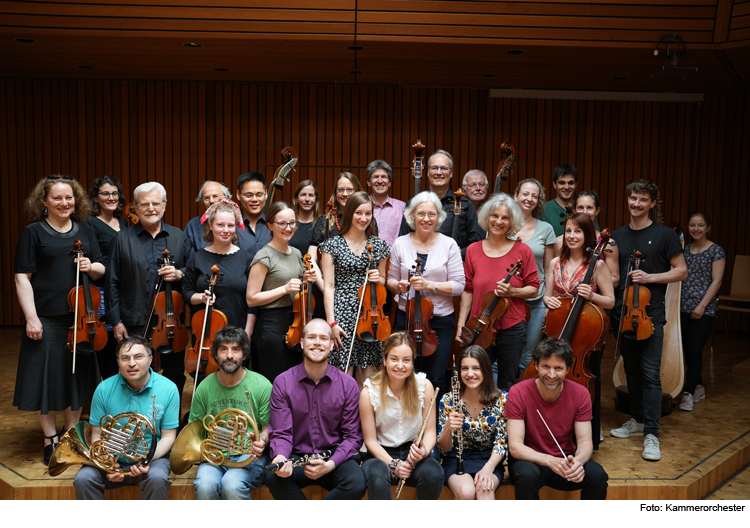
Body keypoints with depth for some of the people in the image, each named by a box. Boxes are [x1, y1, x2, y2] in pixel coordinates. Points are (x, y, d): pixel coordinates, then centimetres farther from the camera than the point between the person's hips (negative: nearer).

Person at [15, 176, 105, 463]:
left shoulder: (85, 231, 10)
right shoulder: (33, 232, -2)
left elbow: (101, 270, 14)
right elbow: (22, 278, -6)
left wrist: (91, 266, -10)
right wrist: (31, 317, -12)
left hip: (81, 317, 4)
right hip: (47, 318, -4)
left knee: (77, 375, 12)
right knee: (48, 377, 4)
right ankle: (50, 439, 19)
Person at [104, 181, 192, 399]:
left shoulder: (178, 237, 7)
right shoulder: (123, 239, 3)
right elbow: (112, 283, 2)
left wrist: (179, 274, -13)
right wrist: (116, 321, -2)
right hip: (135, 323, -2)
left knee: (175, 377, 11)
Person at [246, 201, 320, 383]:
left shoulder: (296, 253, 11)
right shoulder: (264, 257, -11)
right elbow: (251, 298, -13)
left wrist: (308, 280, 2)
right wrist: (285, 289, -19)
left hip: (297, 323, 7)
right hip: (273, 326, -7)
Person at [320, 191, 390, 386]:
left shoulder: (378, 245, 9)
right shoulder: (333, 245, 1)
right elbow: (328, 286, -2)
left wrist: (378, 279, -4)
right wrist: (332, 322, -10)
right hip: (343, 315, -3)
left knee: (367, 376, 6)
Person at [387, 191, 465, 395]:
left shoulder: (449, 244, -2)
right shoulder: (400, 244, 3)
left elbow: (459, 285, -5)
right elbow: (391, 279, 11)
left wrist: (430, 285, -18)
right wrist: (398, 285, -11)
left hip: (440, 320, -1)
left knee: (435, 379, 2)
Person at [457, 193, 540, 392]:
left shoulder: (522, 251, -2)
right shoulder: (473, 250, 3)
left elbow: (533, 289, 3)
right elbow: (468, 290, 6)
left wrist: (512, 291, -17)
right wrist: (461, 325, 1)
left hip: (511, 329, -1)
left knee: (506, 386, 9)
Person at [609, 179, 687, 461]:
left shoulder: (664, 235, -1)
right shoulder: (617, 236, 12)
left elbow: (681, 271, -1)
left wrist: (650, 277, -13)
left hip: (650, 314, -5)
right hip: (623, 313, 5)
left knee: (650, 372, -9)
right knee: (632, 370, 14)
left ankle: (651, 434, -5)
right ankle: (638, 420, 27)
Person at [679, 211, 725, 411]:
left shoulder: (716, 251, -3)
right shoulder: (685, 250, 12)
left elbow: (716, 282, -8)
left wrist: (702, 305, -14)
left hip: (704, 310, -5)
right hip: (684, 308, 5)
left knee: (694, 351, -9)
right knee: (687, 350, 9)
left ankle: (688, 394, -8)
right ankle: (698, 388, 24)